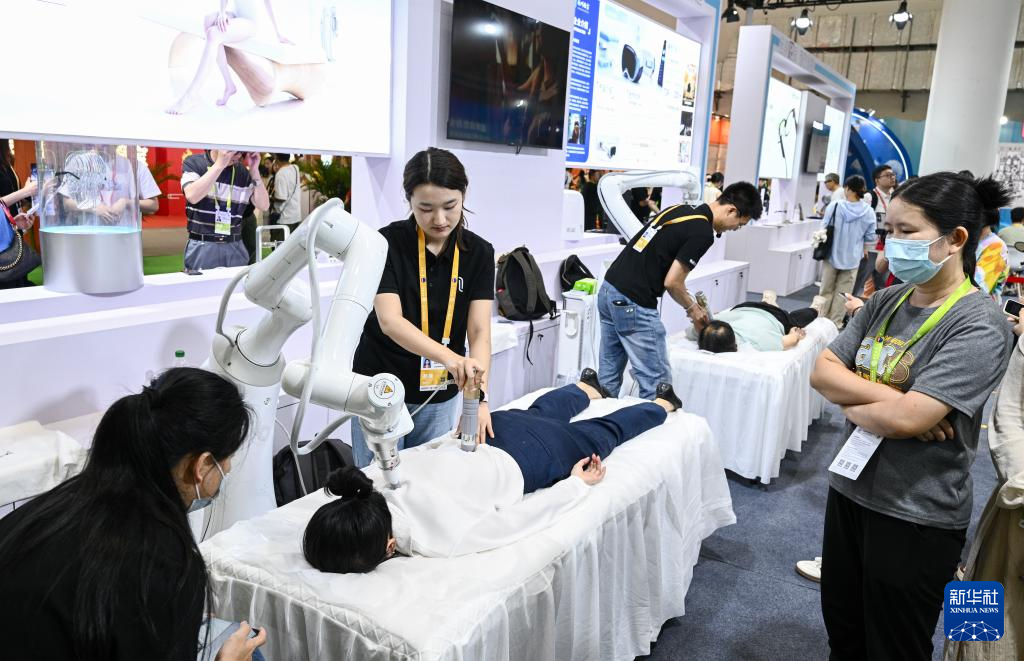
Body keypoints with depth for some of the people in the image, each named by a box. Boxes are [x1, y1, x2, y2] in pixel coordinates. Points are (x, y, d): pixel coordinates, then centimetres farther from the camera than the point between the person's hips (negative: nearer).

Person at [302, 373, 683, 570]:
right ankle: (586, 388, 69)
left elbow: (529, 515, -29)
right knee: (542, 415, 38)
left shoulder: (437, 542, -42)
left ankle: (662, 404, 56)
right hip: (490, 436, 4)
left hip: (524, 460, -4)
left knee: (604, 433, 28)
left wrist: (578, 484, -13)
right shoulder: (372, 482, -28)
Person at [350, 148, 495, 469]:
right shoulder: (388, 243, -14)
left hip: (440, 397, 3)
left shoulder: (479, 253, -5)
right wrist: (448, 356, -42)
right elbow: (390, 321, -24)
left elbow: (480, 331, -12)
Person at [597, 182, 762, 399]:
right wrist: (692, 308, 8)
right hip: (632, 304, -9)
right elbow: (672, 282, -13)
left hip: (609, 290, 9)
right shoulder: (703, 232, -11)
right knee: (657, 384, 1)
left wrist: (691, 303, 20)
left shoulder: (680, 209, 16)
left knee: (609, 376, 17)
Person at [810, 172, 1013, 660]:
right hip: (849, 490, 7)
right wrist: (888, 396, -17)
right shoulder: (886, 301, 2)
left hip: (915, 518, -7)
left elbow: (907, 417, -29)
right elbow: (822, 371, -2)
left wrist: (848, 397, -11)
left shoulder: (978, 326, -19)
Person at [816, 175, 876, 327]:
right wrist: (864, 249, 18)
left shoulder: (834, 206, -14)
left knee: (826, 290, 13)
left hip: (832, 254, -1)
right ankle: (835, 321, 15)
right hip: (852, 257, 1)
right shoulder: (868, 212, -9)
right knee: (842, 292, 10)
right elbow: (870, 237, -2)